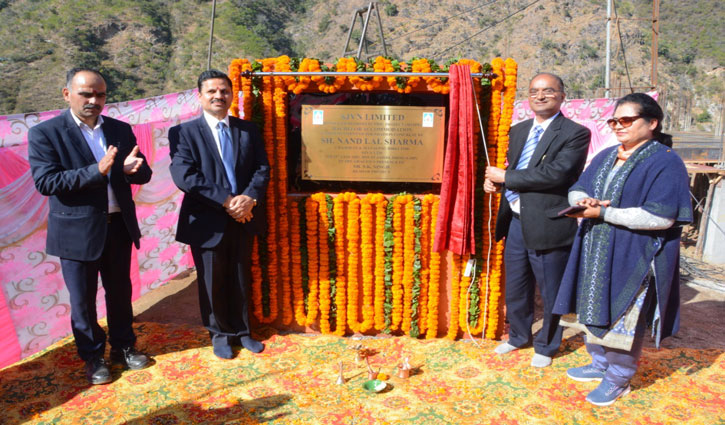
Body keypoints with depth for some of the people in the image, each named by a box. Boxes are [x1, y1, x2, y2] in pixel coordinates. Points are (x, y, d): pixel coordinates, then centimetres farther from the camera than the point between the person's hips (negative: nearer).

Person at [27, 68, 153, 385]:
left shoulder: (121, 130, 4)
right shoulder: (44, 133, -7)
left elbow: (144, 174, 4)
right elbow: (45, 182, -17)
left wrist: (131, 169, -21)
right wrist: (96, 171, -27)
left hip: (119, 225, 4)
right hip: (77, 231, -3)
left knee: (120, 291, 17)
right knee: (82, 299, 11)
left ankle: (123, 346, 35)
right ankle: (92, 357, 29)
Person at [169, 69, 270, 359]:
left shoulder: (248, 129, 7)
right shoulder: (183, 133, -5)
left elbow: (262, 169, 1)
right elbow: (183, 176, -16)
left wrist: (249, 197, -18)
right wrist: (226, 200, -22)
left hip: (243, 219, 3)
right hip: (207, 222, -3)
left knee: (241, 279, 15)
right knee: (212, 281, 11)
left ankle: (241, 331, 35)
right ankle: (220, 334, 32)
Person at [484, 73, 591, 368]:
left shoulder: (576, 134, -10)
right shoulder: (518, 130, 13)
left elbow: (556, 174, -23)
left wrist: (505, 177, -18)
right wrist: (495, 180, -7)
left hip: (548, 225, -6)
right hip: (516, 222, 6)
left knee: (550, 293, 11)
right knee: (515, 288, 19)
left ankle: (546, 346, 33)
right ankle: (519, 336, 42)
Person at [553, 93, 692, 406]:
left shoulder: (665, 162, -11)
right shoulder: (605, 157, 11)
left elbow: (661, 216, -21)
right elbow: (577, 189, 12)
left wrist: (603, 212, -21)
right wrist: (584, 200, -13)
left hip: (633, 260, -7)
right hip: (595, 254, 7)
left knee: (623, 319, 3)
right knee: (594, 311, 16)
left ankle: (617, 379, 23)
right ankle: (600, 364, 37)